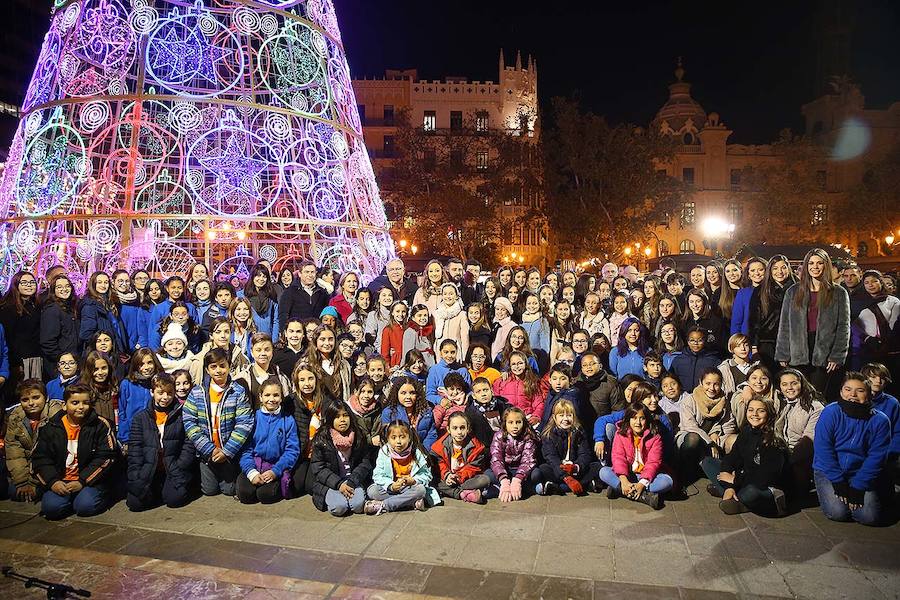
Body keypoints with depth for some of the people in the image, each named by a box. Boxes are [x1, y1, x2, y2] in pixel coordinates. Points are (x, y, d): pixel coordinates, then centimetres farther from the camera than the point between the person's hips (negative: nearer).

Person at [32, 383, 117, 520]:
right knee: (51, 508, -23)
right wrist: (52, 481, -10)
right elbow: (40, 457, 6)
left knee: (86, 506, -26)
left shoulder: (100, 425, -2)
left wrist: (82, 481, -15)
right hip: (60, 481, 2)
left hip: (89, 480, -2)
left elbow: (105, 457, -6)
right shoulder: (51, 427, 7)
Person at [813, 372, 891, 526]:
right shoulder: (830, 412, -11)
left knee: (870, 517, -16)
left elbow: (876, 457, -8)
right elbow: (823, 449, -13)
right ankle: (827, 492, 13)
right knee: (838, 512, -19)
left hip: (860, 474, 2)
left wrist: (857, 487, -15)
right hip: (828, 471, -2)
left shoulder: (880, 420, -6)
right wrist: (839, 483, -17)